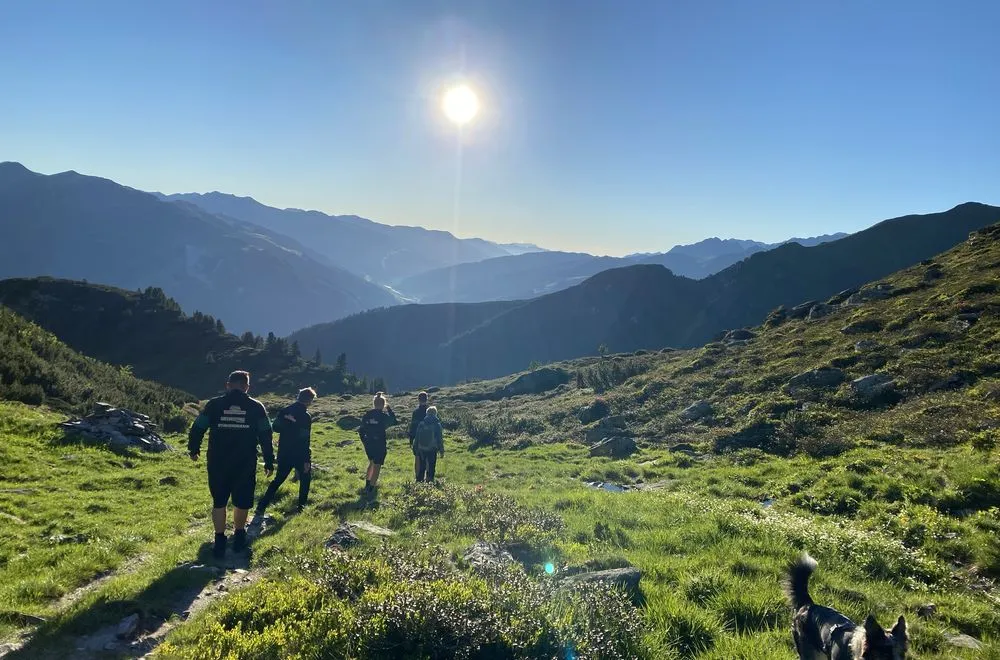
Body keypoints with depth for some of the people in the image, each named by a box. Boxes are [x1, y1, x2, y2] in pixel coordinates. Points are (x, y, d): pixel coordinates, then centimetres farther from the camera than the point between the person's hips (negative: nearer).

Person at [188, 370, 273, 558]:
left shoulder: (214, 404, -1)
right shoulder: (256, 407, -1)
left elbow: (197, 429, 5)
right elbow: (265, 436, -1)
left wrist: (193, 449, 23)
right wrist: (269, 461, 7)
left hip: (218, 465, 1)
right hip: (245, 465, 0)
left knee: (219, 502, 14)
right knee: (242, 502, 16)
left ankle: (220, 542, 15)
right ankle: (239, 537, 28)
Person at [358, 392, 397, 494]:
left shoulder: (367, 415, 1)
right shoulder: (383, 416, -14)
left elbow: (361, 430, 5)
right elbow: (394, 421, 3)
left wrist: (364, 441, 17)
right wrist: (389, 409, 8)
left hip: (368, 444, 5)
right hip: (379, 445, -5)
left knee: (372, 462, 27)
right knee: (377, 466, 4)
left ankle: (367, 483, 35)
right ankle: (370, 488, 2)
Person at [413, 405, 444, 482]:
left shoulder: (421, 424, 2)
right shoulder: (437, 425, -6)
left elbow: (417, 438, 6)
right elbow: (440, 439, -5)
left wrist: (415, 450, 14)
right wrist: (442, 451, 1)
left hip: (422, 450, 3)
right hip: (432, 450, -3)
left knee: (421, 468, 13)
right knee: (431, 468, 4)